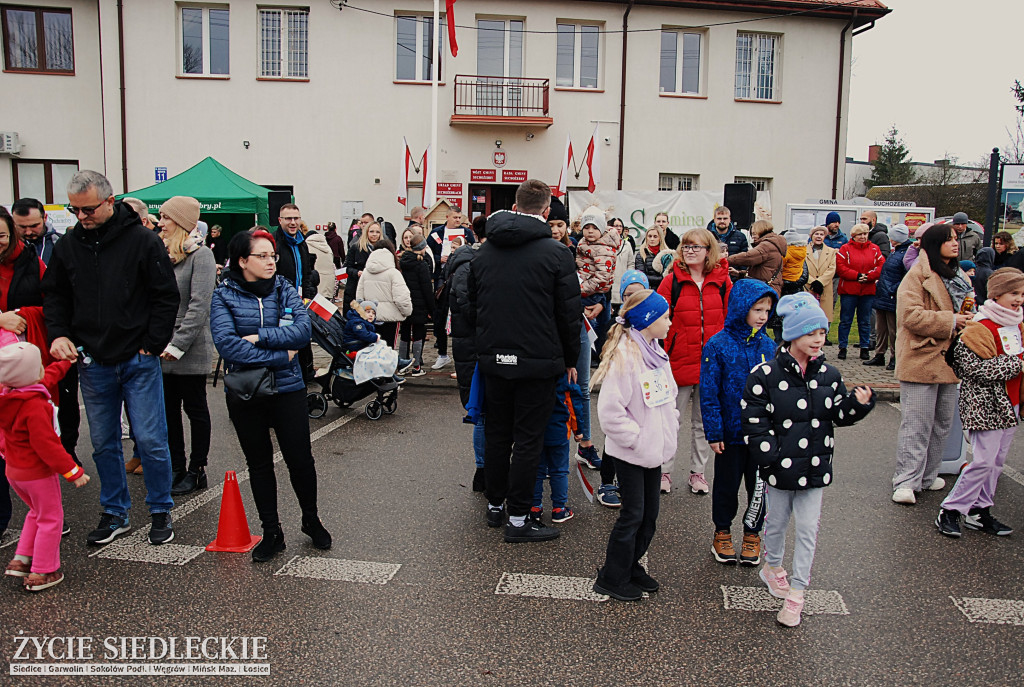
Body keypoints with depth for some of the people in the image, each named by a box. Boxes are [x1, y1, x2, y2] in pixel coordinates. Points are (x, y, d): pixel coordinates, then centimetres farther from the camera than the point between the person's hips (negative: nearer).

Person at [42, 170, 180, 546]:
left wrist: (152, 344, -9)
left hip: (139, 361, -4)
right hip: (92, 363, 4)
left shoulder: (143, 241, -8)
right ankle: (115, 513, 27)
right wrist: (58, 334, -3)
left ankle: (161, 511, 18)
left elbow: (167, 296, -6)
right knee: (104, 443, 13)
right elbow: (54, 296, 14)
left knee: (151, 440, 0)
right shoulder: (67, 246, 4)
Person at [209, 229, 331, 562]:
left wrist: (259, 337, -20)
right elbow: (227, 344, -19)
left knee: (300, 459, 4)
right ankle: (271, 532, 25)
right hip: (244, 393, 0)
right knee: (259, 463, 11)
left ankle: (311, 519, 28)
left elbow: (303, 329, -13)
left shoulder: (285, 290, 1)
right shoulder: (224, 296, -5)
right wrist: (281, 356, -18)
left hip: (287, 388, 0)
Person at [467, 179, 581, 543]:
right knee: (528, 438, 2)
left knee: (496, 433, 16)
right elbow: (569, 313, -6)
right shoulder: (555, 254, -9)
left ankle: (495, 505, 28)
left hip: (493, 359, 5)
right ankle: (518, 519, 7)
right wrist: (570, 359, 5)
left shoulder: (483, 252, 8)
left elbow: (471, 307, 15)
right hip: (538, 361, -5)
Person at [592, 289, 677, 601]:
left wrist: (670, 431, 8)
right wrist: (636, 438, -18)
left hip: (654, 450, 8)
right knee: (633, 514, 1)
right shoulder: (624, 356, -21)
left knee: (649, 514, 16)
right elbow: (610, 410, -24)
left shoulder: (655, 352, 8)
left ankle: (631, 566, 33)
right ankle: (612, 578, 17)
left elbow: (668, 395, 19)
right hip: (630, 454, -8)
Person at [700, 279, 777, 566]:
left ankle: (752, 533, 33)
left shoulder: (768, 346, -1)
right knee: (727, 484, 14)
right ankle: (722, 532, 33)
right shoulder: (718, 345, -12)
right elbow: (709, 394, -10)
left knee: (759, 486, 13)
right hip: (731, 432, -3)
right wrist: (714, 432, -12)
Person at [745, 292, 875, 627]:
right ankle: (773, 567, 42)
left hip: (815, 467, 3)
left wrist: (859, 404, -12)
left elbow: (839, 415, 8)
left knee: (807, 529, 6)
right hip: (780, 466, -3)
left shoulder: (828, 374, 2)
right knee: (777, 522, 15)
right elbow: (754, 422, -10)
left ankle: (796, 593, 16)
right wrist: (770, 460, -14)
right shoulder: (765, 374, -11)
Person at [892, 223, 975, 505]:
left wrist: (968, 320, 5)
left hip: (950, 360, 8)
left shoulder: (960, 277, 17)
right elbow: (912, 315, -20)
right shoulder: (918, 276, -9)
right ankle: (906, 482, -1)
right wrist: (950, 321, -19)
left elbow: (966, 312, 28)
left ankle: (928, 475, 26)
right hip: (922, 359, -8)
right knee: (916, 424, -7)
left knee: (942, 423, 14)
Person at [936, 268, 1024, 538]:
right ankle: (950, 511, 2)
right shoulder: (981, 328, -15)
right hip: (985, 403, -8)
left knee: (997, 460, 11)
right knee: (984, 460, -8)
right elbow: (976, 367, -21)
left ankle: (980, 510, 20)